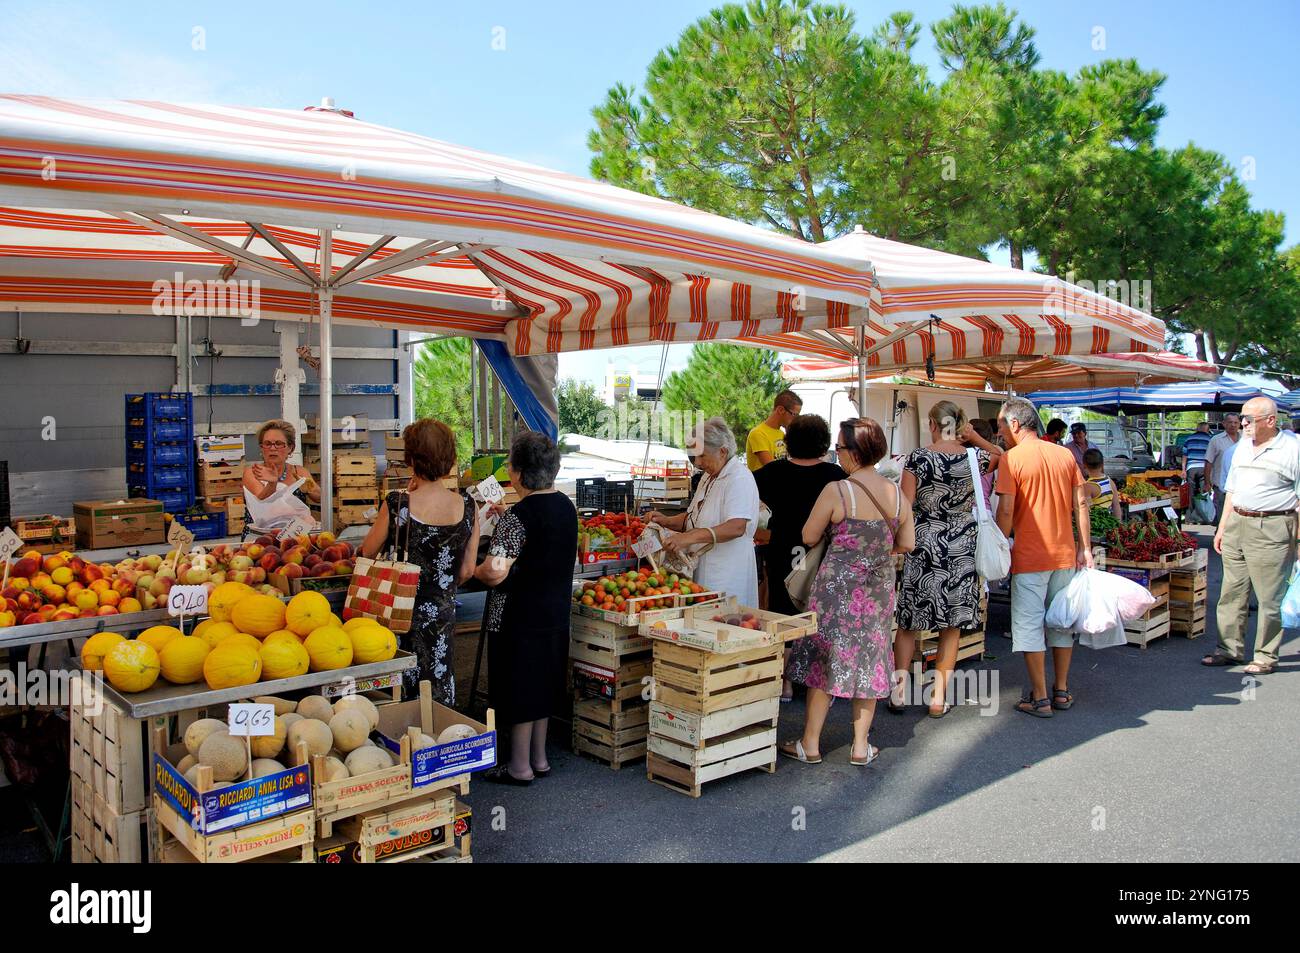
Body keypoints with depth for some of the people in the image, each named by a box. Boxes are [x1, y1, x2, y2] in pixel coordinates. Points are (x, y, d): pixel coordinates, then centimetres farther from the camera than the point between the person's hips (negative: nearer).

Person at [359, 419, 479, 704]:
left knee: (400, 698, 10)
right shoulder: (466, 505, -6)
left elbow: (368, 551, 1)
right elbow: (468, 570, 1)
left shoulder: (397, 504, -16)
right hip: (443, 615, 3)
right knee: (439, 698, 15)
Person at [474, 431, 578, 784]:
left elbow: (495, 572, -28)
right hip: (556, 613, 8)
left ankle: (520, 767, 16)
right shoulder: (566, 506, 4)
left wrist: (475, 570, -7)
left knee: (519, 690, 5)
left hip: (520, 616, -8)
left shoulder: (519, 515, -21)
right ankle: (539, 758, 29)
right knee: (542, 686, 18)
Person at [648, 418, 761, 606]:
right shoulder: (708, 478, 17)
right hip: (702, 568, 9)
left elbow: (736, 527, -27)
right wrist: (666, 521, 5)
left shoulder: (739, 478, -14)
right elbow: (694, 517, 24)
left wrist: (690, 537, -33)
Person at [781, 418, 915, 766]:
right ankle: (861, 746, 21)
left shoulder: (836, 491, -16)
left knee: (825, 658, 7)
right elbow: (907, 544, 4)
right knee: (869, 659, 13)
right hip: (879, 588, 4)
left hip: (838, 585, -4)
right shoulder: (896, 493, -2)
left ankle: (810, 744, 15)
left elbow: (809, 537, -8)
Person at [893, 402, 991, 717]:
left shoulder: (918, 457, -8)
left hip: (924, 547, -2)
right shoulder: (975, 458, -2)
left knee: (908, 620, 12)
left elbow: (905, 507, -8)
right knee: (951, 626, 11)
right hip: (962, 549, 2)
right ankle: (939, 697, 17)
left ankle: (899, 690, 13)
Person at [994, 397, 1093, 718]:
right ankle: (1062, 691, 25)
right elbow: (1081, 503, 5)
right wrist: (1085, 547, 9)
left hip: (1029, 557, -6)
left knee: (1029, 626, 3)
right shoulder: (1065, 454, 6)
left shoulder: (1012, 458, -10)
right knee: (1061, 622, 16)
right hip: (1065, 554, 6)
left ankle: (1040, 698, 7)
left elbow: (1006, 510, -15)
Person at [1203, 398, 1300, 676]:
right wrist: (1222, 528, 17)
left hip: (1271, 530, -7)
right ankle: (1230, 650, 20)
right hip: (1236, 525, 7)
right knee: (1232, 593, 11)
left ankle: (1266, 656, 11)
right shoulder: (1241, 448, 14)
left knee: (1269, 598, 0)